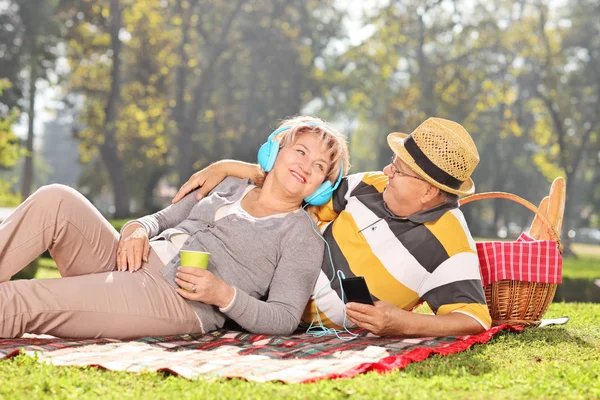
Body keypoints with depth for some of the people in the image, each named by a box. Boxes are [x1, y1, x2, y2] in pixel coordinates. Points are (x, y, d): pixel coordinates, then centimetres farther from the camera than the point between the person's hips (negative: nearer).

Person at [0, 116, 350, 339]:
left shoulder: (303, 238, 5)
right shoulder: (231, 186, 23)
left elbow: (284, 319, -3)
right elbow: (165, 218, 25)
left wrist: (223, 294, -19)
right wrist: (138, 229, 1)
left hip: (179, 300, -6)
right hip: (134, 263, 7)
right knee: (57, 200, -19)